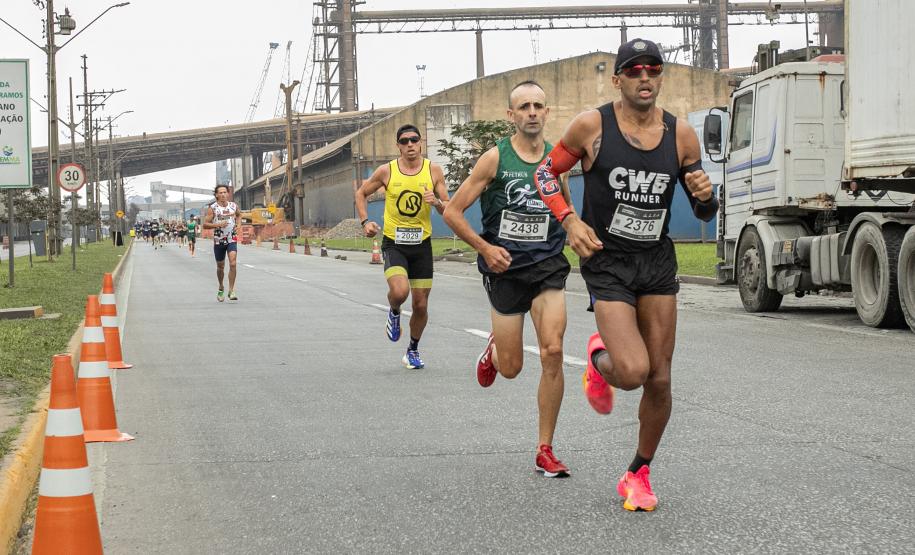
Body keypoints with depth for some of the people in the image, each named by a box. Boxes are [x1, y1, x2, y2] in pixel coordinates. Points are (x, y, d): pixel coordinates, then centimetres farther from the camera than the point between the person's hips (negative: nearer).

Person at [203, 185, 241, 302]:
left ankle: (231, 291, -13)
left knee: (233, 264, -17)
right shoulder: (212, 208, -6)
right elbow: (205, 225, -8)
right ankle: (221, 288, 35)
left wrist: (238, 224, 6)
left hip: (232, 240, 1)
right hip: (218, 241, -1)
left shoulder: (234, 206, 3)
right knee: (220, 266, 11)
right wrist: (218, 224, -22)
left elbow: (239, 215, 25)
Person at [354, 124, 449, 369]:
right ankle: (394, 312, 10)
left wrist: (436, 202, -21)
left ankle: (413, 350, 30)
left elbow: (448, 210, 1)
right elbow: (361, 193, 11)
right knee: (400, 291, -27)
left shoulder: (433, 170, -2)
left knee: (421, 305, 6)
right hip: (394, 243, -2)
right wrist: (365, 222, -3)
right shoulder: (386, 171, -5)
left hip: (421, 244, 2)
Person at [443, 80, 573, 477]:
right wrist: (485, 247, -14)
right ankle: (494, 350, 46)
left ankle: (545, 451, -4)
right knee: (511, 368, 5)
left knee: (552, 351, -15)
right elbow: (452, 211, -3)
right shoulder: (495, 158, -5)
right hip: (505, 267, -2)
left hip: (548, 265, 2)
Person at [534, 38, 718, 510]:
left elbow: (705, 214, 8)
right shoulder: (592, 126, -9)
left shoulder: (681, 134, 0)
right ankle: (599, 357, 18)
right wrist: (568, 220, -12)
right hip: (607, 263, -4)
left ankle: (638, 475, 25)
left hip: (658, 262, 4)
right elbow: (545, 174, 3)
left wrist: (705, 196, -16)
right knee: (632, 372, -20)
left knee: (659, 380, 5)